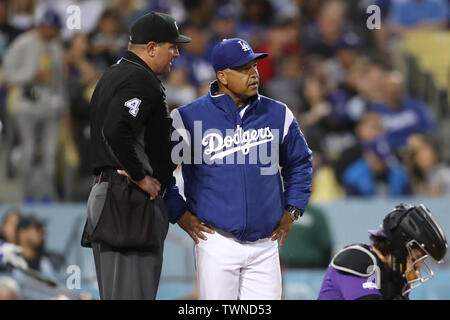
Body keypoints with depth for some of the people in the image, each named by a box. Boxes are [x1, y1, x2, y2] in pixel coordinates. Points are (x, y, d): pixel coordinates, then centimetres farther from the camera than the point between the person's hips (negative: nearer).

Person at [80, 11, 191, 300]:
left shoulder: (113, 75, 20)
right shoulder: (142, 81, -13)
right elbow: (116, 130, -27)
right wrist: (141, 177, -19)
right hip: (135, 201, -11)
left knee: (116, 292, 12)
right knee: (133, 294, -11)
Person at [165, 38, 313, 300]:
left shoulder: (277, 114, 7)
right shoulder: (189, 118, -5)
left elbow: (301, 162, 22)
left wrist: (292, 210, 14)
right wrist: (179, 213, -2)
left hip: (265, 244, 3)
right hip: (217, 242, -3)